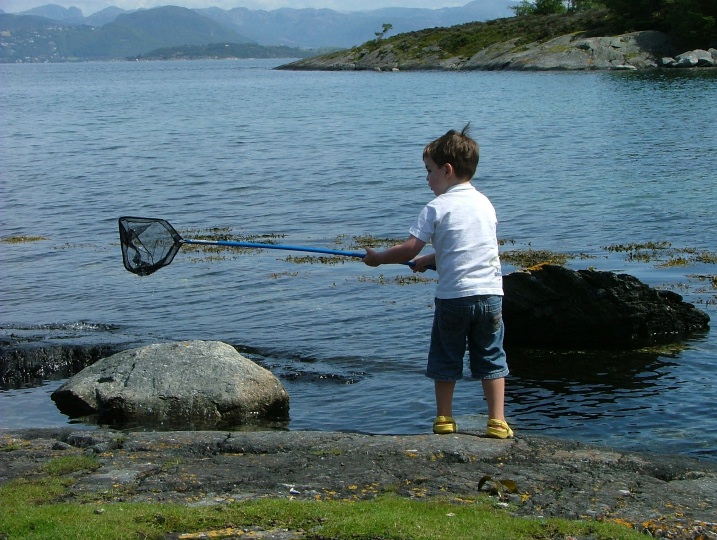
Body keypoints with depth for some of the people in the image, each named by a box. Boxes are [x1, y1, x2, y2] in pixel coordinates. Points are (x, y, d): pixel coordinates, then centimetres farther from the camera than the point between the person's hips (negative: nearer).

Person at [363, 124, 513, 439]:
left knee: (446, 359, 11)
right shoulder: (486, 204, 11)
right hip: (490, 293, 4)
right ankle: (497, 421, 5)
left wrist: (377, 258, 5)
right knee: (491, 358, 9)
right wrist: (429, 260, 28)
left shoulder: (437, 208, -6)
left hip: (452, 296, -4)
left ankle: (444, 419, 15)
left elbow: (409, 249, -11)